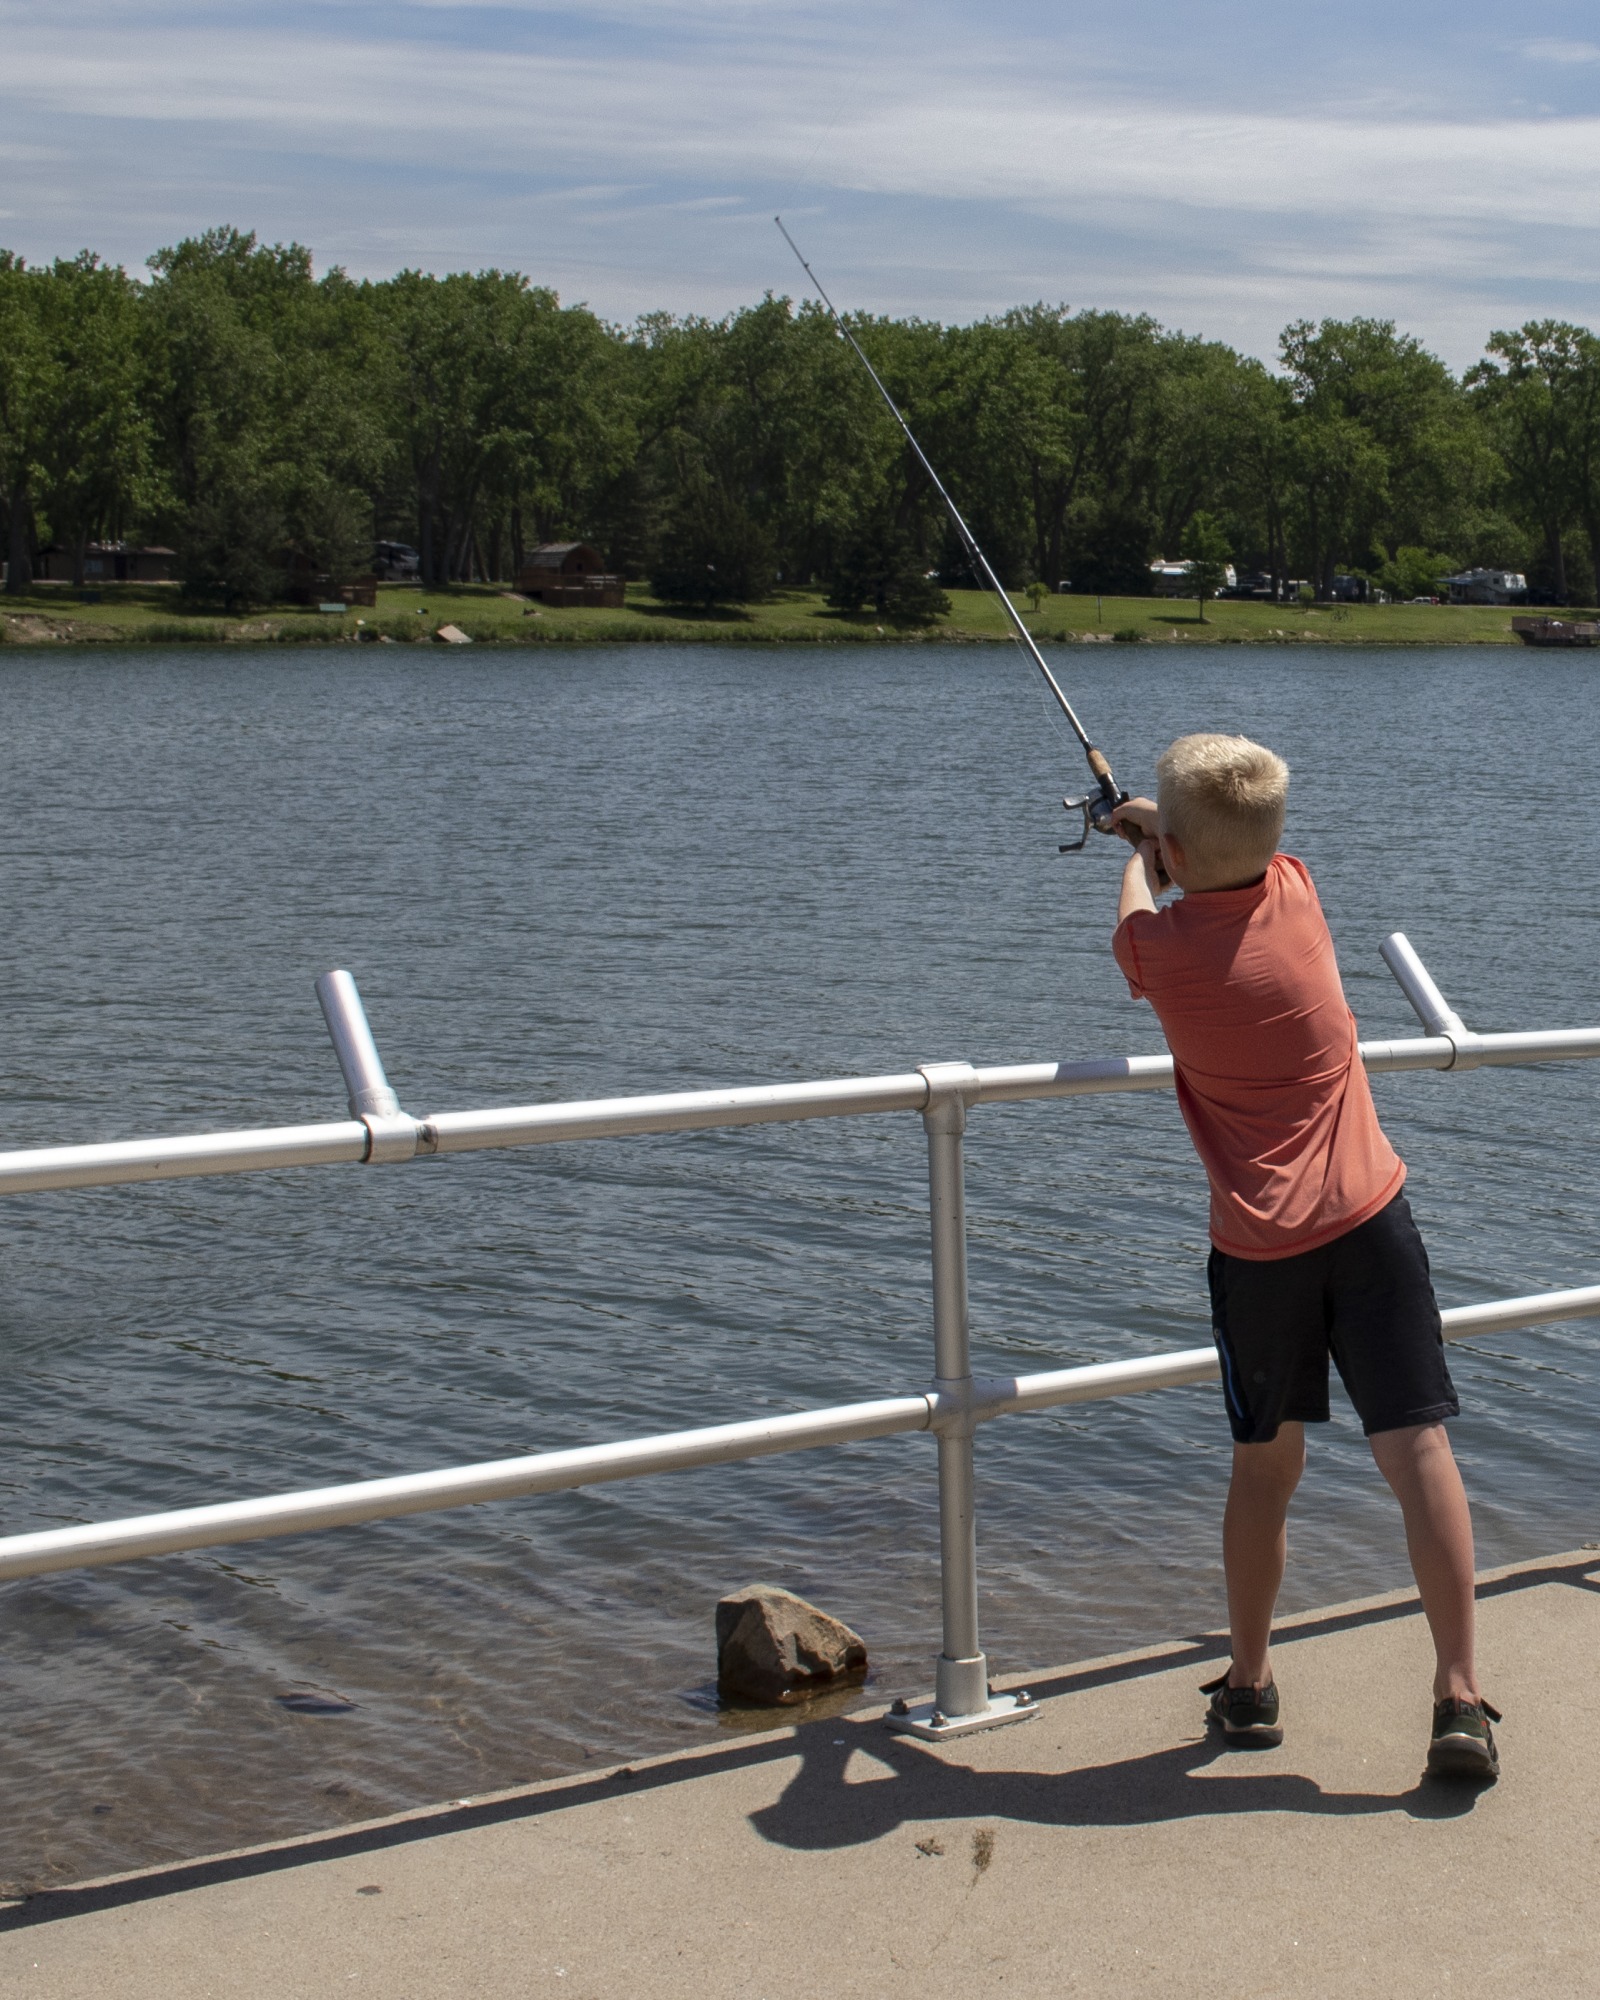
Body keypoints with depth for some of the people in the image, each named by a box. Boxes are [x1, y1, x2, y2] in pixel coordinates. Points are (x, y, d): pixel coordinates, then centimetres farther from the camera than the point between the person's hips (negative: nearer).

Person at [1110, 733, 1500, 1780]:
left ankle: (1250, 1686, 25)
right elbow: (1245, 851, 25)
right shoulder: (1294, 889, -1)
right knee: (1418, 1449, -2)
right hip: (1370, 1219, 1)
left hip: (1259, 1245, -1)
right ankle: (1462, 1697, -4)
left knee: (1266, 1464, 14)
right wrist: (1166, 822, 43)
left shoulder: (1161, 946, -8)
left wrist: (1144, 850, 40)